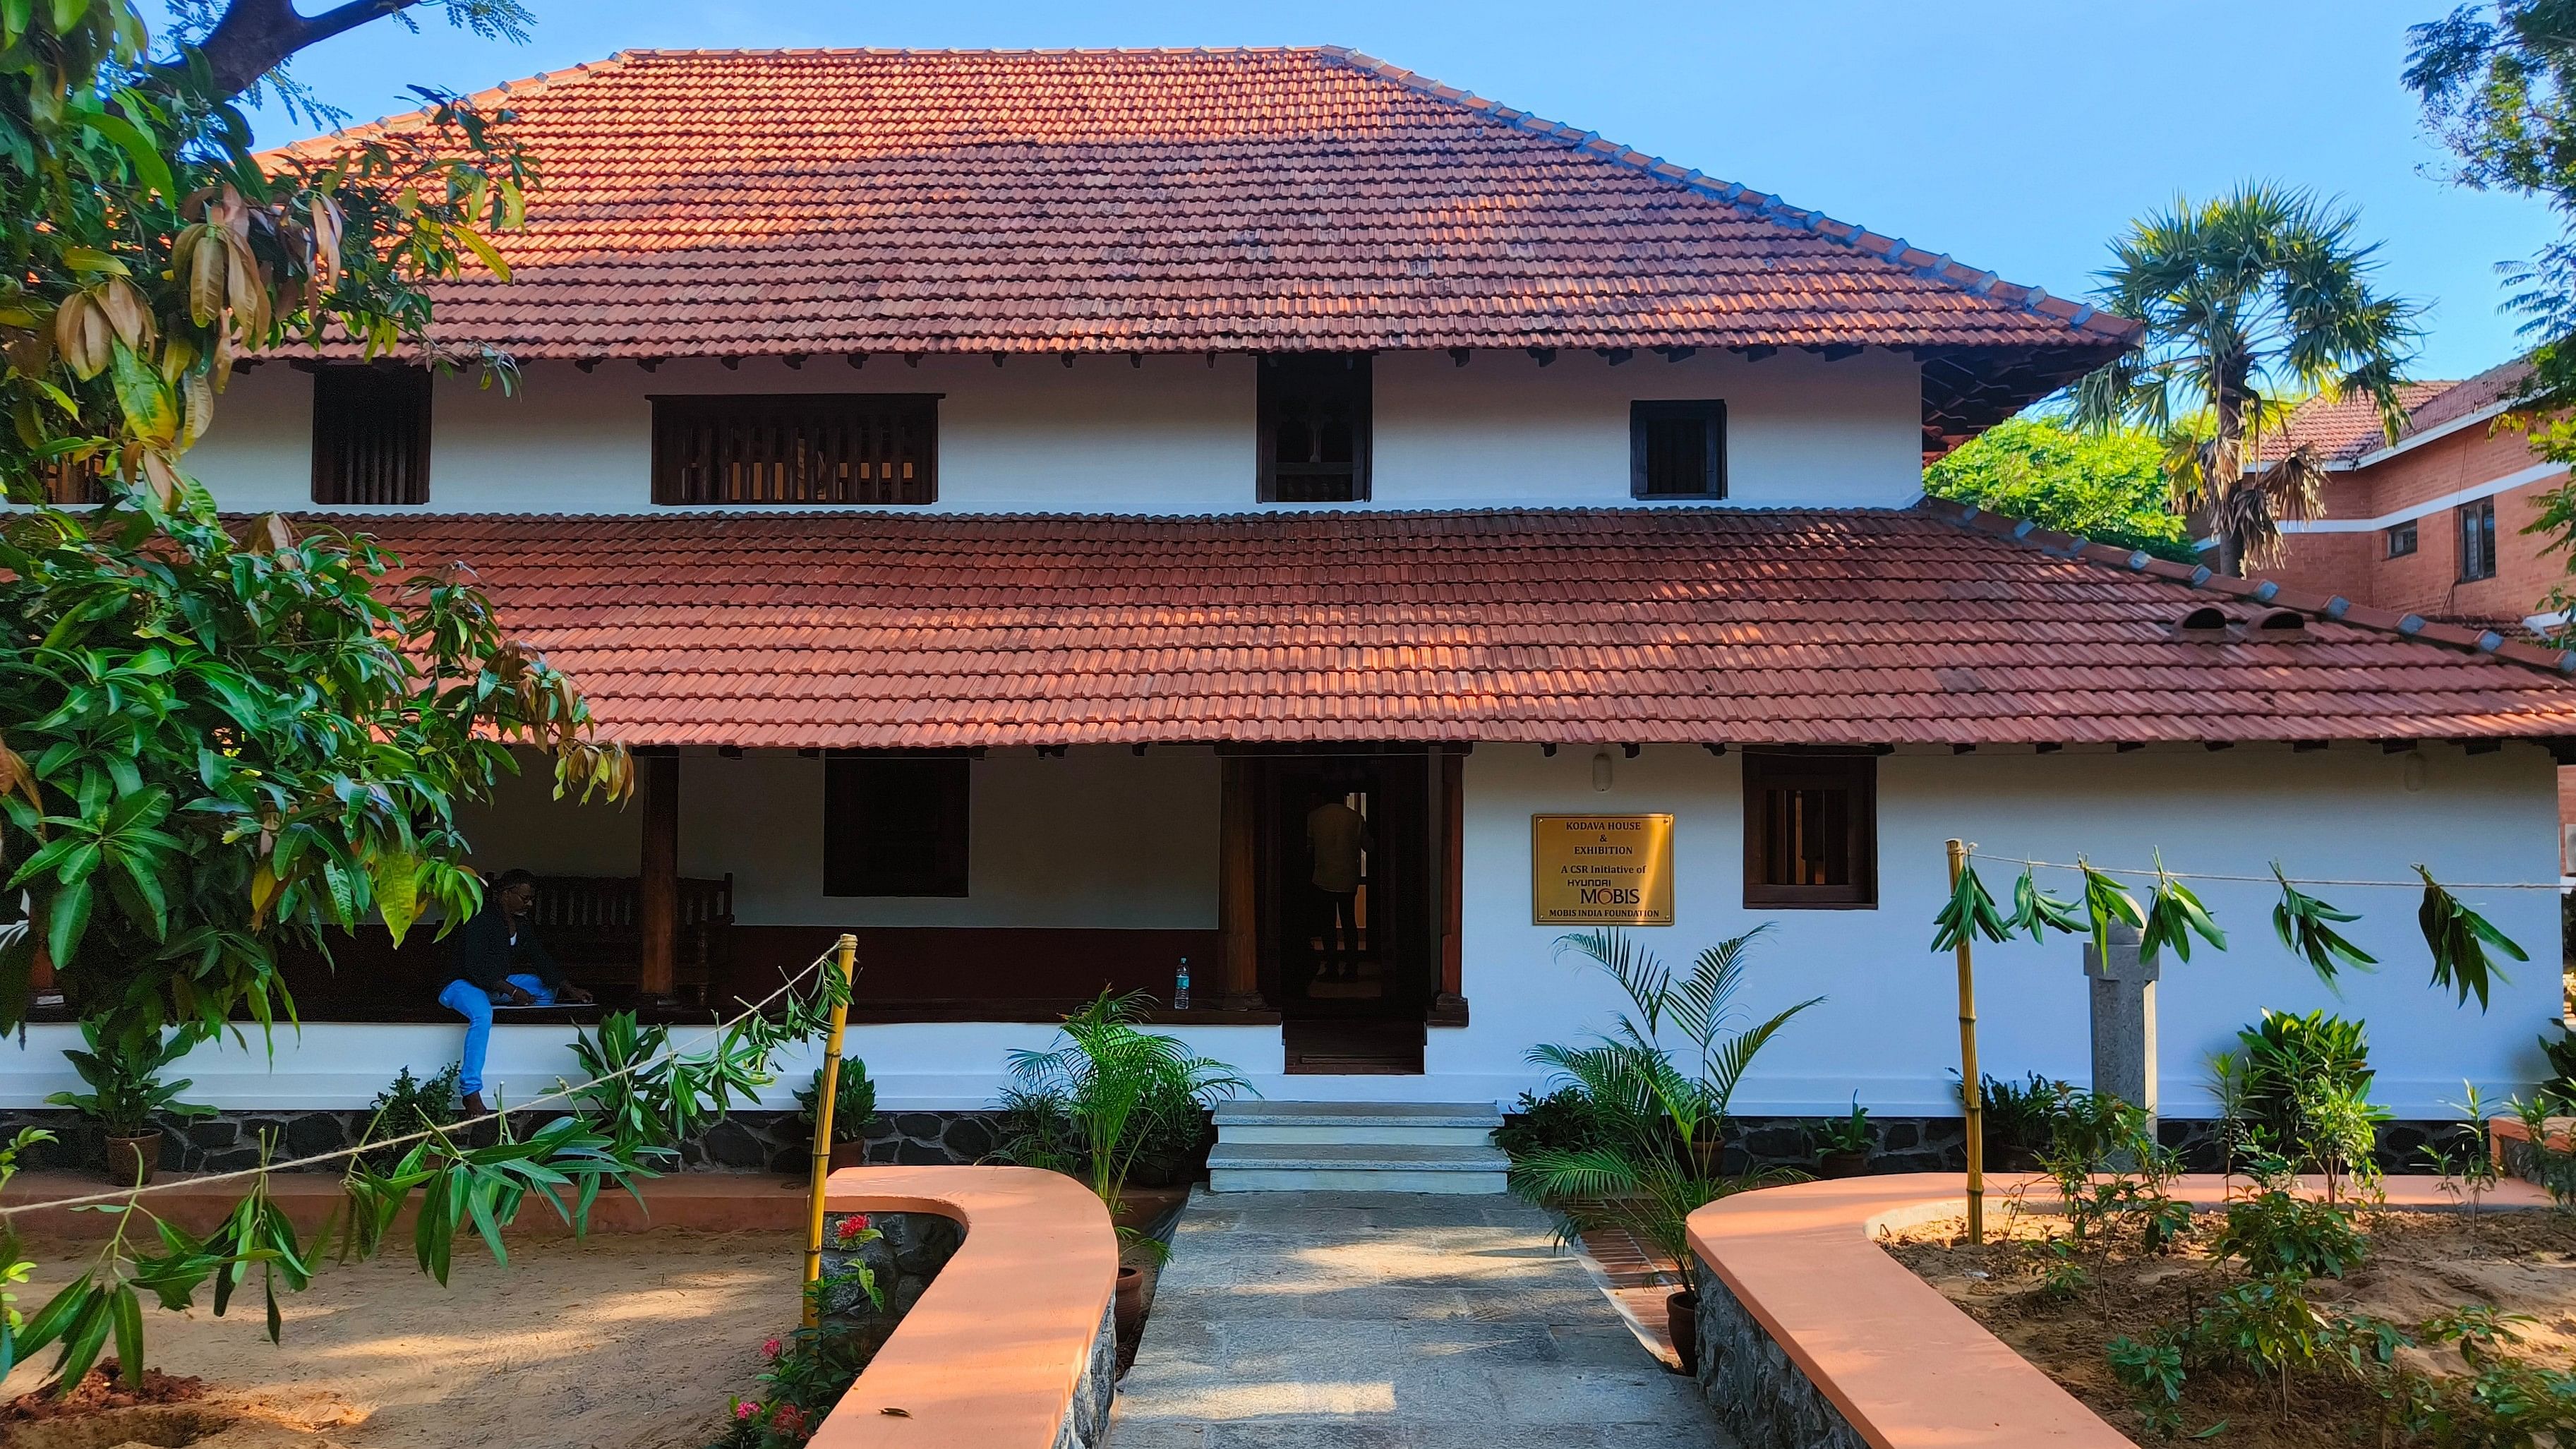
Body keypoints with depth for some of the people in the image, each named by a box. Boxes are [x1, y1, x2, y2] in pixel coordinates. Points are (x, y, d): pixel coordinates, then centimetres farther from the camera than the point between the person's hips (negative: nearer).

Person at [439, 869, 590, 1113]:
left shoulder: (521, 925, 5)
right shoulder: (481, 921, -21)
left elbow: (541, 960, 6)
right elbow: (475, 968, -27)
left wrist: (569, 989, -5)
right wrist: (512, 991, -32)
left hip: (497, 984, 9)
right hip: (463, 984, -9)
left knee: (548, 987, 5)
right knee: (482, 1014, -39)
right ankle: (471, 1091, -42)